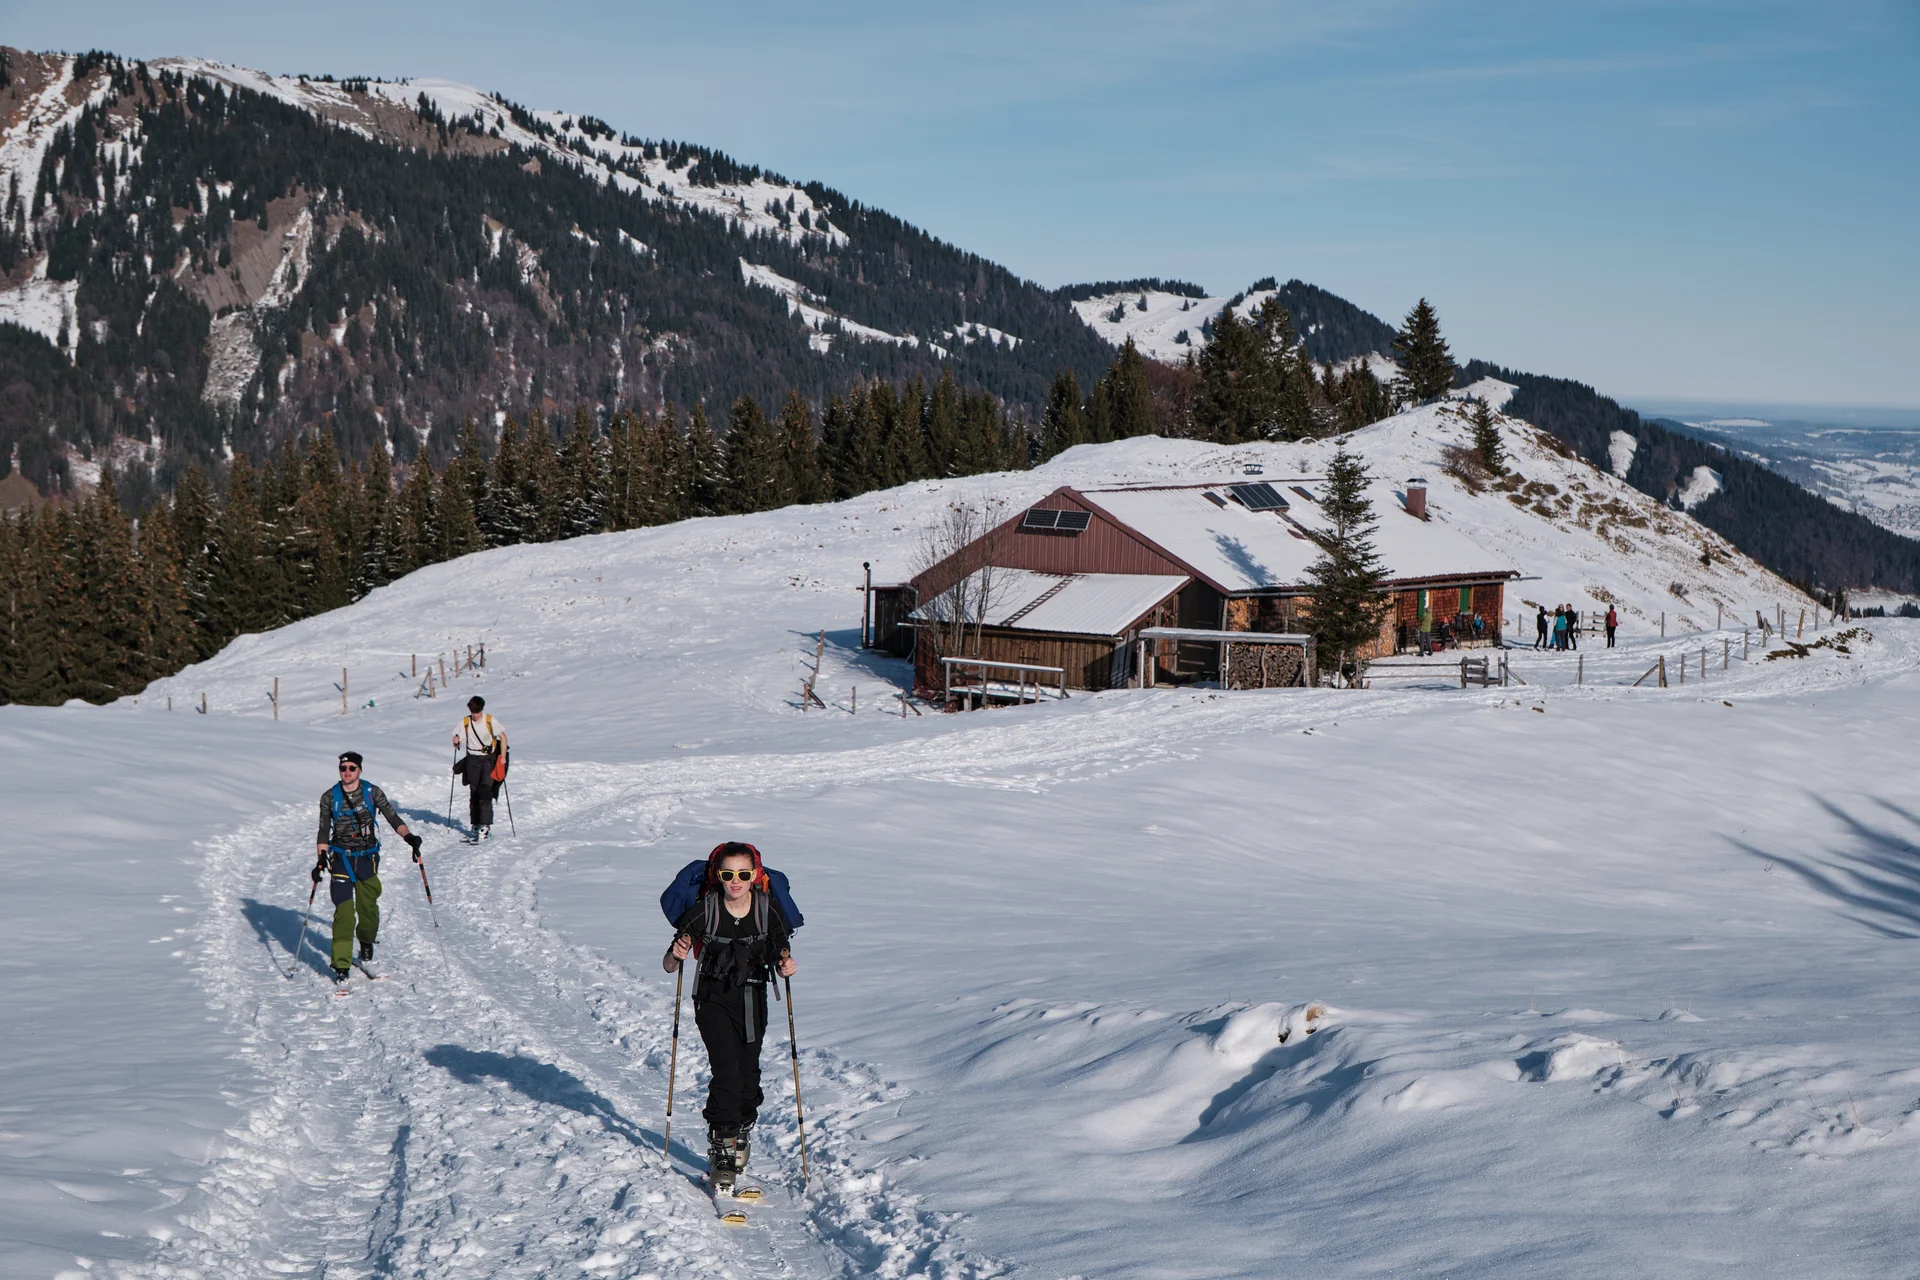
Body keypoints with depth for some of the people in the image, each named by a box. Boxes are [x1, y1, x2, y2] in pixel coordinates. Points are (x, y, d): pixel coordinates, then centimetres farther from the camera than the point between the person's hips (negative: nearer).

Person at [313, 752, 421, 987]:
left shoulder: (372, 792, -1)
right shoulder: (330, 797, 0)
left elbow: (392, 817, -3)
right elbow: (324, 831, 4)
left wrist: (409, 837, -19)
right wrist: (321, 859, -7)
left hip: (368, 857, 1)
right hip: (341, 859, -1)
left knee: (368, 905, 7)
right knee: (344, 911, -12)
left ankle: (367, 942, 40)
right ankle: (341, 965, -10)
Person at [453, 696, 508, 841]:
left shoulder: (490, 721, -6)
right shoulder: (465, 723, 2)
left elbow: (503, 737, -3)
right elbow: (457, 739, 5)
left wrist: (503, 757, -12)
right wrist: (456, 740, -20)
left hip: (489, 759, -3)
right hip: (472, 760, 3)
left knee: (485, 790, -17)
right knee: (473, 793, 4)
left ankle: (485, 825, -18)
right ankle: (475, 825, 11)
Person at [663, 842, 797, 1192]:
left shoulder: (769, 910, -9)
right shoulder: (705, 910, -14)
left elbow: (780, 958, 2)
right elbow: (668, 966, -11)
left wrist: (785, 965, -21)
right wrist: (677, 955, -33)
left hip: (752, 1000, 2)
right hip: (713, 1000, -2)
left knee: (748, 1074, 6)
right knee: (727, 1072, -17)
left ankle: (741, 1133, 34)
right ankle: (721, 1153, -8)